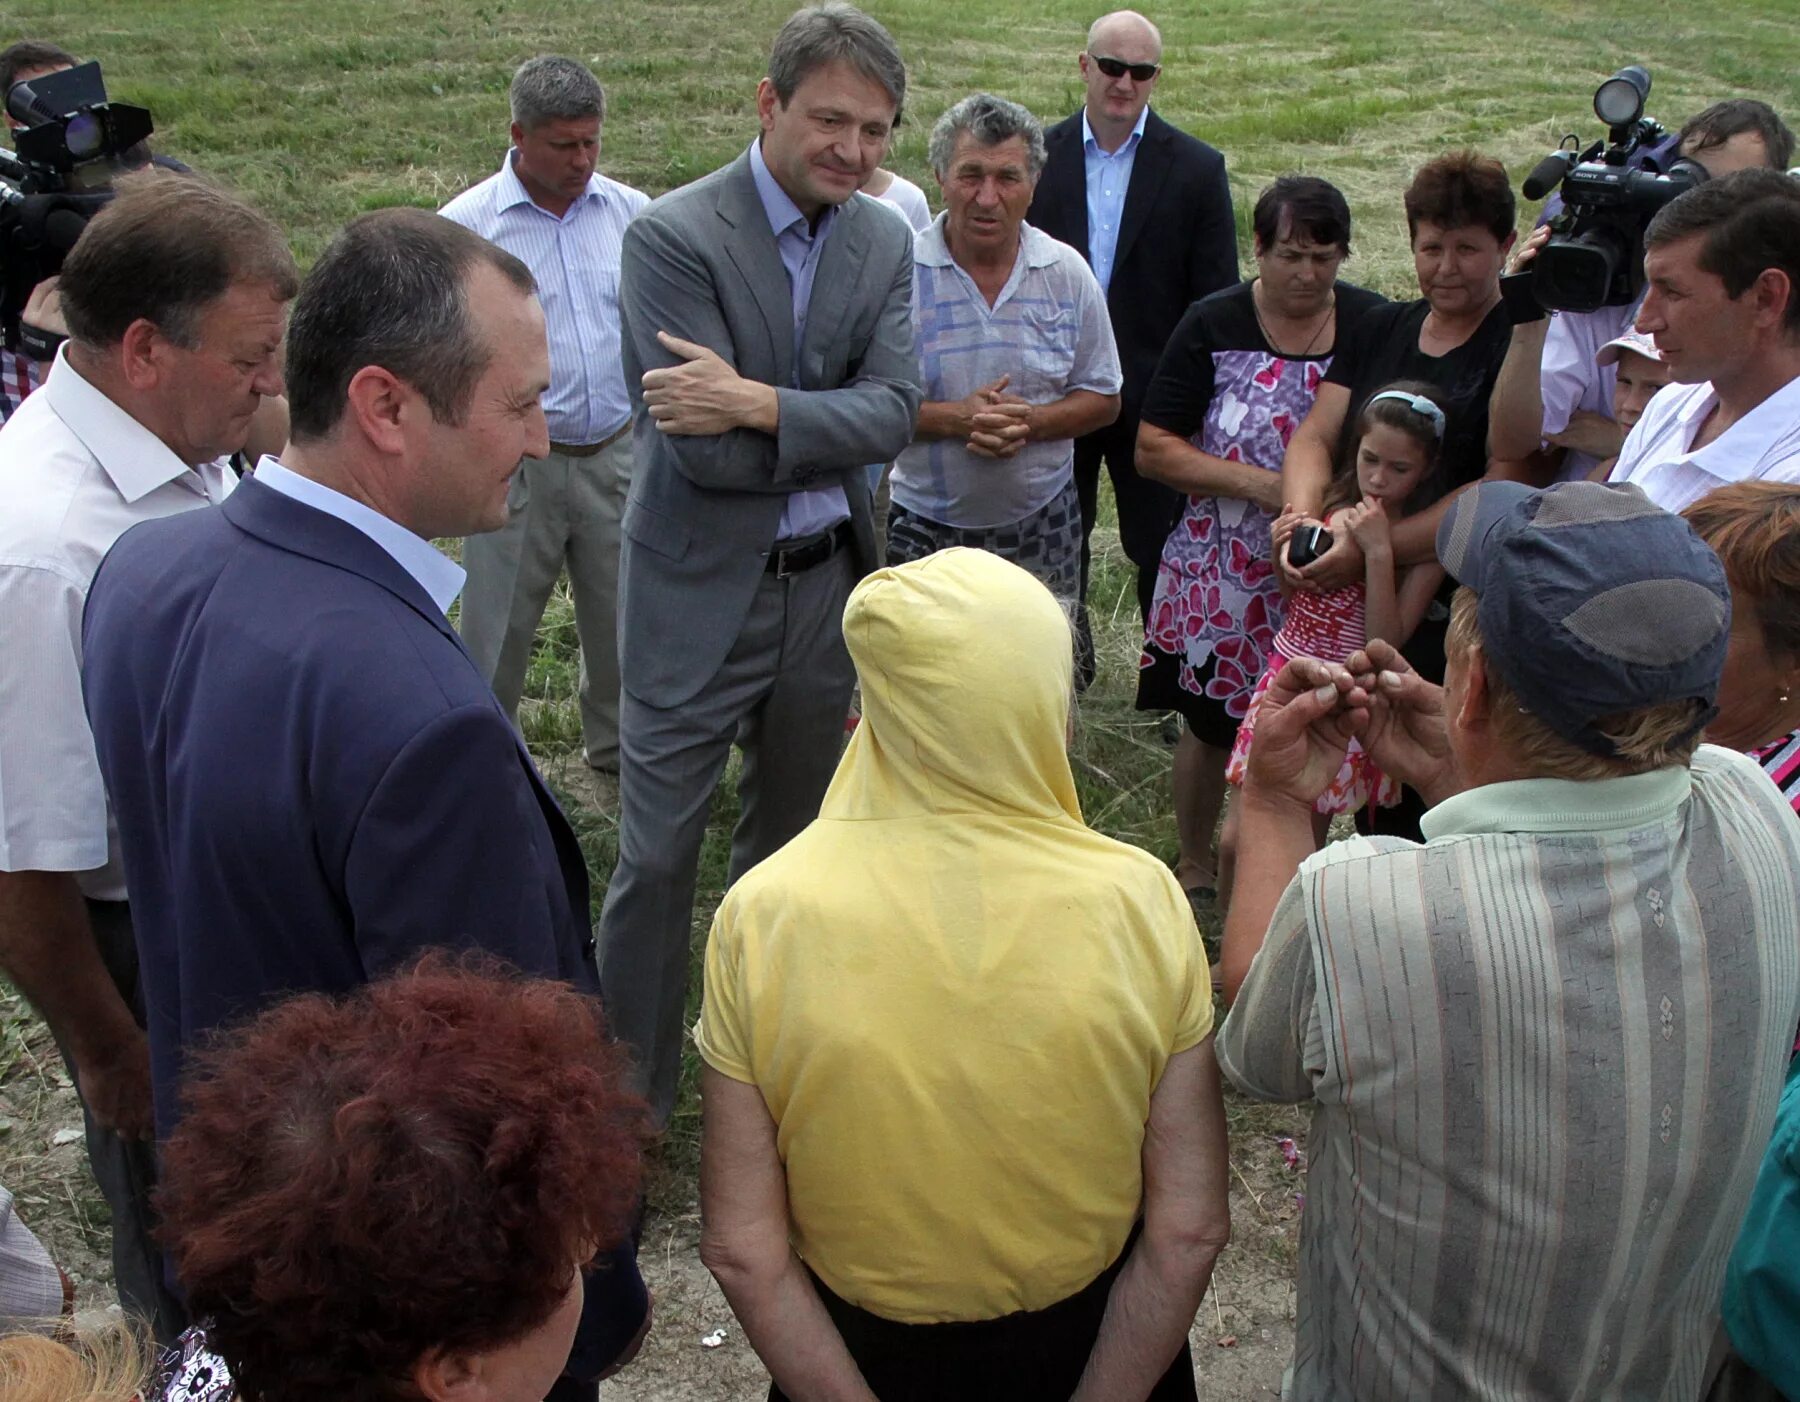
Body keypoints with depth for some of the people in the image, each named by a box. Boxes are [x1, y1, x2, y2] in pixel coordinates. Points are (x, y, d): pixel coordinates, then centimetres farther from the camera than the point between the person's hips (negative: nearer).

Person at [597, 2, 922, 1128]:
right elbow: (705, 453, -21)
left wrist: (760, 404, -23)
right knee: (658, 858, 1)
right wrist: (831, 433, -10)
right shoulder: (673, 236, -14)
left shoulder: (883, 244, 4)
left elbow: (893, 412, -10)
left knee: (789, 846, 18)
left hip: (826, 584, 5)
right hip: (701, 592, -5)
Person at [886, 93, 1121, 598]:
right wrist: (956, 418, -21)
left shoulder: (1067, 272, 2)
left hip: (1042, 526, 2)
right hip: (925, 527, -2)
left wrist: (1030, 421, -13)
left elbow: (1104, 397, 6)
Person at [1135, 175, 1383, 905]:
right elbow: (1153, 449, -6)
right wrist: (1257, 483, -17)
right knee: (1211, 725, 11)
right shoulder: (1214, 325, -4)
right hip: (1223, 579, -1)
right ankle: (1194, 865, 34)